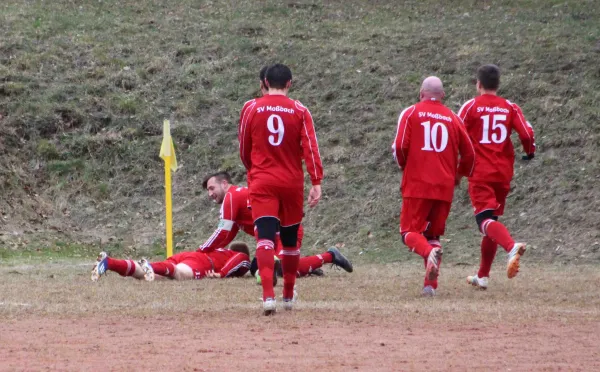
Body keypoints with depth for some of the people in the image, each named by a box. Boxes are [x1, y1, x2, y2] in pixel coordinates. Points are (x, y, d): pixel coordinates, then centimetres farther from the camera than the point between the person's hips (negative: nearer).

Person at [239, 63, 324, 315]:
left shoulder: (251, 109, 0)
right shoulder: (299, 111, 0)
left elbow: (244, 150, 10)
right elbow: (310, 148, -9)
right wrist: (316, 183, -10)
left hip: (262, 183, -1)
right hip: (292, 184, 1)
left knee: (265, 237, -12)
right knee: (290, 240, 17)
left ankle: (268, 295, -31)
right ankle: (288, 296, 31)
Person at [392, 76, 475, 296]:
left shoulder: (411, 113, 1)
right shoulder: (453, 118, 10)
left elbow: (400, 146, -8)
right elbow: (469, 154, 10)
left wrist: (404, 166, 13)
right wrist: (457, 174, 29)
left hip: (417, 184, -3)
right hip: (445, 187, 3)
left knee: (410, 231, 2)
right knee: (433, 234, 14)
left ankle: (430, 253, -30)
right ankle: (431, 285, 4)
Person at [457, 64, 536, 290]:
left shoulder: (471, 106, -3)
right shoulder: (510, 108, 6)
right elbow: (527, 134, -3)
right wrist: (529, 152, 18)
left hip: (480, 173, -4)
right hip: (504, 173, 4)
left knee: (485, 219, -14)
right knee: (493, 218, 17)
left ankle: (511, 246, -45)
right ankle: (482, 276, 22)